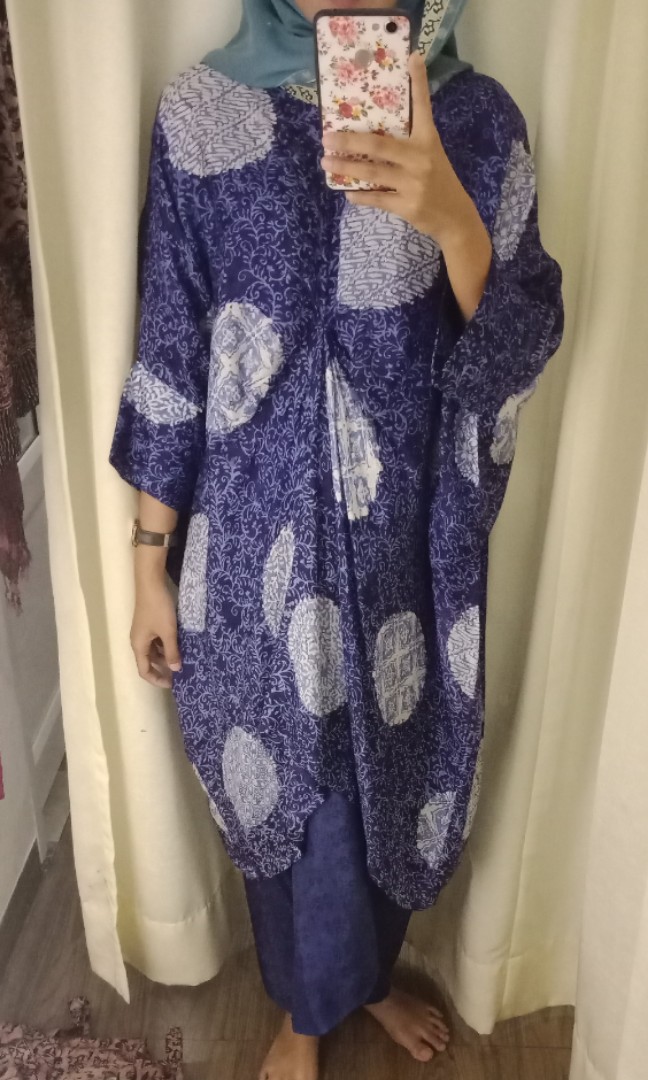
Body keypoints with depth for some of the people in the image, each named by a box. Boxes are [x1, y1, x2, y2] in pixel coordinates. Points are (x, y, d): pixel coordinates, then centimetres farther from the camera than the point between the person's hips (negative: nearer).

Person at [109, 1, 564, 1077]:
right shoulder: (202, 113, -3)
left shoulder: (476, 116, -2)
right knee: (288, 778, 15)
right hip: (260, 539, 0)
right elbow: (171, 352, -2)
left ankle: (371, 971, 52)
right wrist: (151, 562, 0)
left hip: (411, 541, 1)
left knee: (389, 770, 18)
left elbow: (522, 347, -8)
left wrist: (452, 219, -28)